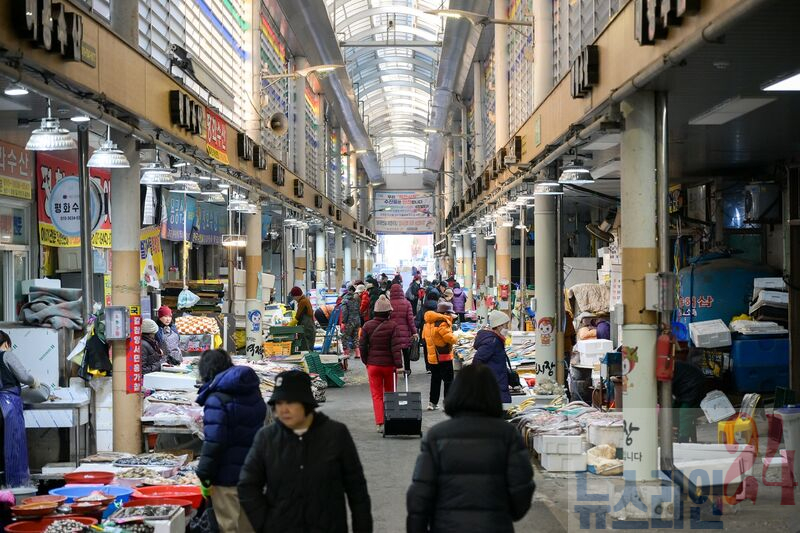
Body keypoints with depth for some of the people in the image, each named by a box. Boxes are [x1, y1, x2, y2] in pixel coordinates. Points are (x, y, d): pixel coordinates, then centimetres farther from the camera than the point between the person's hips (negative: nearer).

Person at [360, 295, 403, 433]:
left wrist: (365, 361, 13)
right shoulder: (392, 326, -10)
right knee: (390, 393, 15)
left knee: (376, 395, 4)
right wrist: (398, 364, -13)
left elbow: (362, 345, 1)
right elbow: (396, 347, -14)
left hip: (373, 364, 1)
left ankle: (380, 423, -7)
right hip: (389, 364, -1)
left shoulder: (367, 326, -2)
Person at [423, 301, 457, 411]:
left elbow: (425, 336, 16)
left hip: (432, 356, 8)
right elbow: (449, 338, -24)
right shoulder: (442, 323, -20)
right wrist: (455, 339, -4)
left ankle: (433, 403, 20)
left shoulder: (429, 322, 7)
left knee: (435, 379, 17)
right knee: (448, 380, 0)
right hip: (444, 357, -8)